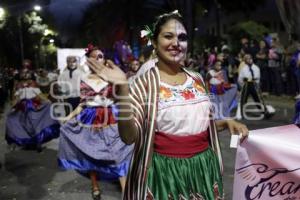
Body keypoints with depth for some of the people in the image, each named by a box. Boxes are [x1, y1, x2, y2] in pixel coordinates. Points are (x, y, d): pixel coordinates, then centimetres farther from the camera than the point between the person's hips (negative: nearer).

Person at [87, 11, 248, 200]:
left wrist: (227, 122, 0)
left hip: (203, 167, 5)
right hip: (165, 171, -4)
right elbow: (129, 137, -19)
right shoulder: (144, 83, -11)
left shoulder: (196, 79, 4)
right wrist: (122, 89, -28)